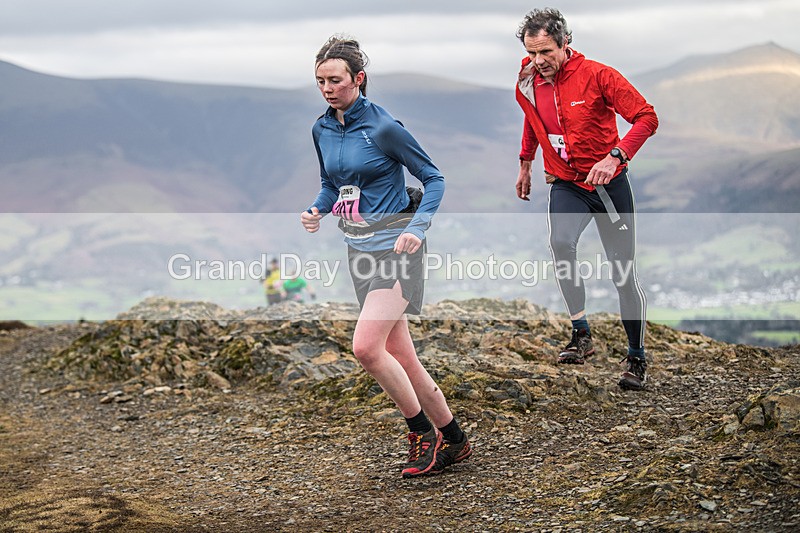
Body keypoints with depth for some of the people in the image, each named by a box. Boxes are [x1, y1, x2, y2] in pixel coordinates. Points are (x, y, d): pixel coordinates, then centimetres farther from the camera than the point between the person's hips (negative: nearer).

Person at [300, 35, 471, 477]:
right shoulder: (322, 130, 7)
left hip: (394, 246, -7)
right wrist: (317, 212, 0)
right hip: (359, 249, 7)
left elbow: (433, 178, -8)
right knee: (400, 355, 8)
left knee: (366, 346, -19)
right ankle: (453, 441, 21)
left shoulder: (383, 127, -14)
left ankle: (422, 433, -2)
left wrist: (416, 227, -21)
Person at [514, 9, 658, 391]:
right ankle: (581, 335, -18)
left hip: (609, 183, -3)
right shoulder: (527, 83, 0)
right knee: (561, 244, -28)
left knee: (623, 272, 1)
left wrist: (615, 156, -29)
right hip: (565, 184, 3)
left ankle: (636, 358, 16)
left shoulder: (597, 75, -15)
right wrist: (525, 163, 30)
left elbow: (647, 118, -16)